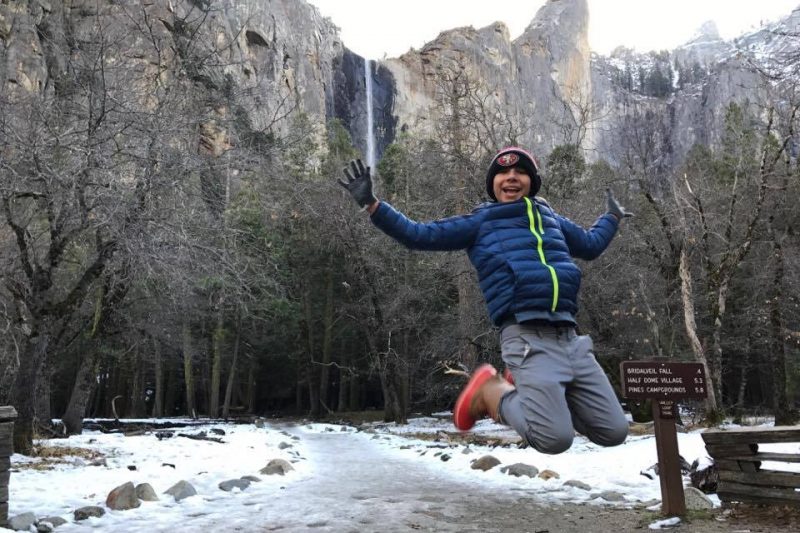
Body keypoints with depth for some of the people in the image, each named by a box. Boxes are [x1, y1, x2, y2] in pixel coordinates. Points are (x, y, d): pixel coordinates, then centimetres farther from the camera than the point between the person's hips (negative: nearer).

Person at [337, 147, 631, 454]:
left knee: (614, 433, 3)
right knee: (555, 438, -22)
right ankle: (491, 392, 6)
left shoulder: (551, 219, 26)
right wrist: (371, 203, -1)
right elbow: (418, 235, 7)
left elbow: (590, 246, 44)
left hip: (570, 338, 6)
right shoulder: (479, 223, 12)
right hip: (528, 337, -6)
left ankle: (529, 390, 18)